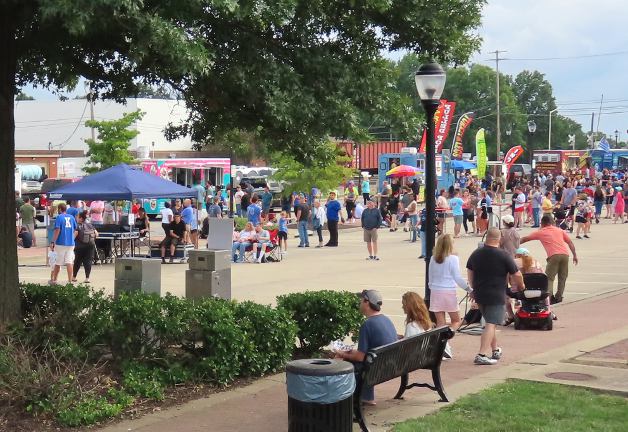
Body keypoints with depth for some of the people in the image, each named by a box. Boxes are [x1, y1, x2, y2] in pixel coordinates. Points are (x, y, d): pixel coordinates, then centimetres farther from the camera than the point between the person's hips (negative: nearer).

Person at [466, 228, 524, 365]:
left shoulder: (475, 254, 5)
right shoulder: (503, 256, -11)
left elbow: (469, 273, 16)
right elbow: (516, 275, -5)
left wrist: (474, 288, 28)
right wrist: (521, 285, 15)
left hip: (479, 294, 6)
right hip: (496, 296, -6)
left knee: (490, 322, 21)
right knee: (491, 324, -8)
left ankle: (495, 350, 31)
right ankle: (482, 354, -18)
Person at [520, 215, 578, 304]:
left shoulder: (540, 232, 15)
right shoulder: (559, 230, 22)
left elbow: (525, 239, 23)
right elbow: (570, 242, 16)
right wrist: (575, 255, 18)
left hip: (554, 256, -3)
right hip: (565, 254, 3)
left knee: (549, 278, 1)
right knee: (562, 278, 14)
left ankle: (550, 296, -15)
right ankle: (559, 297, 12)